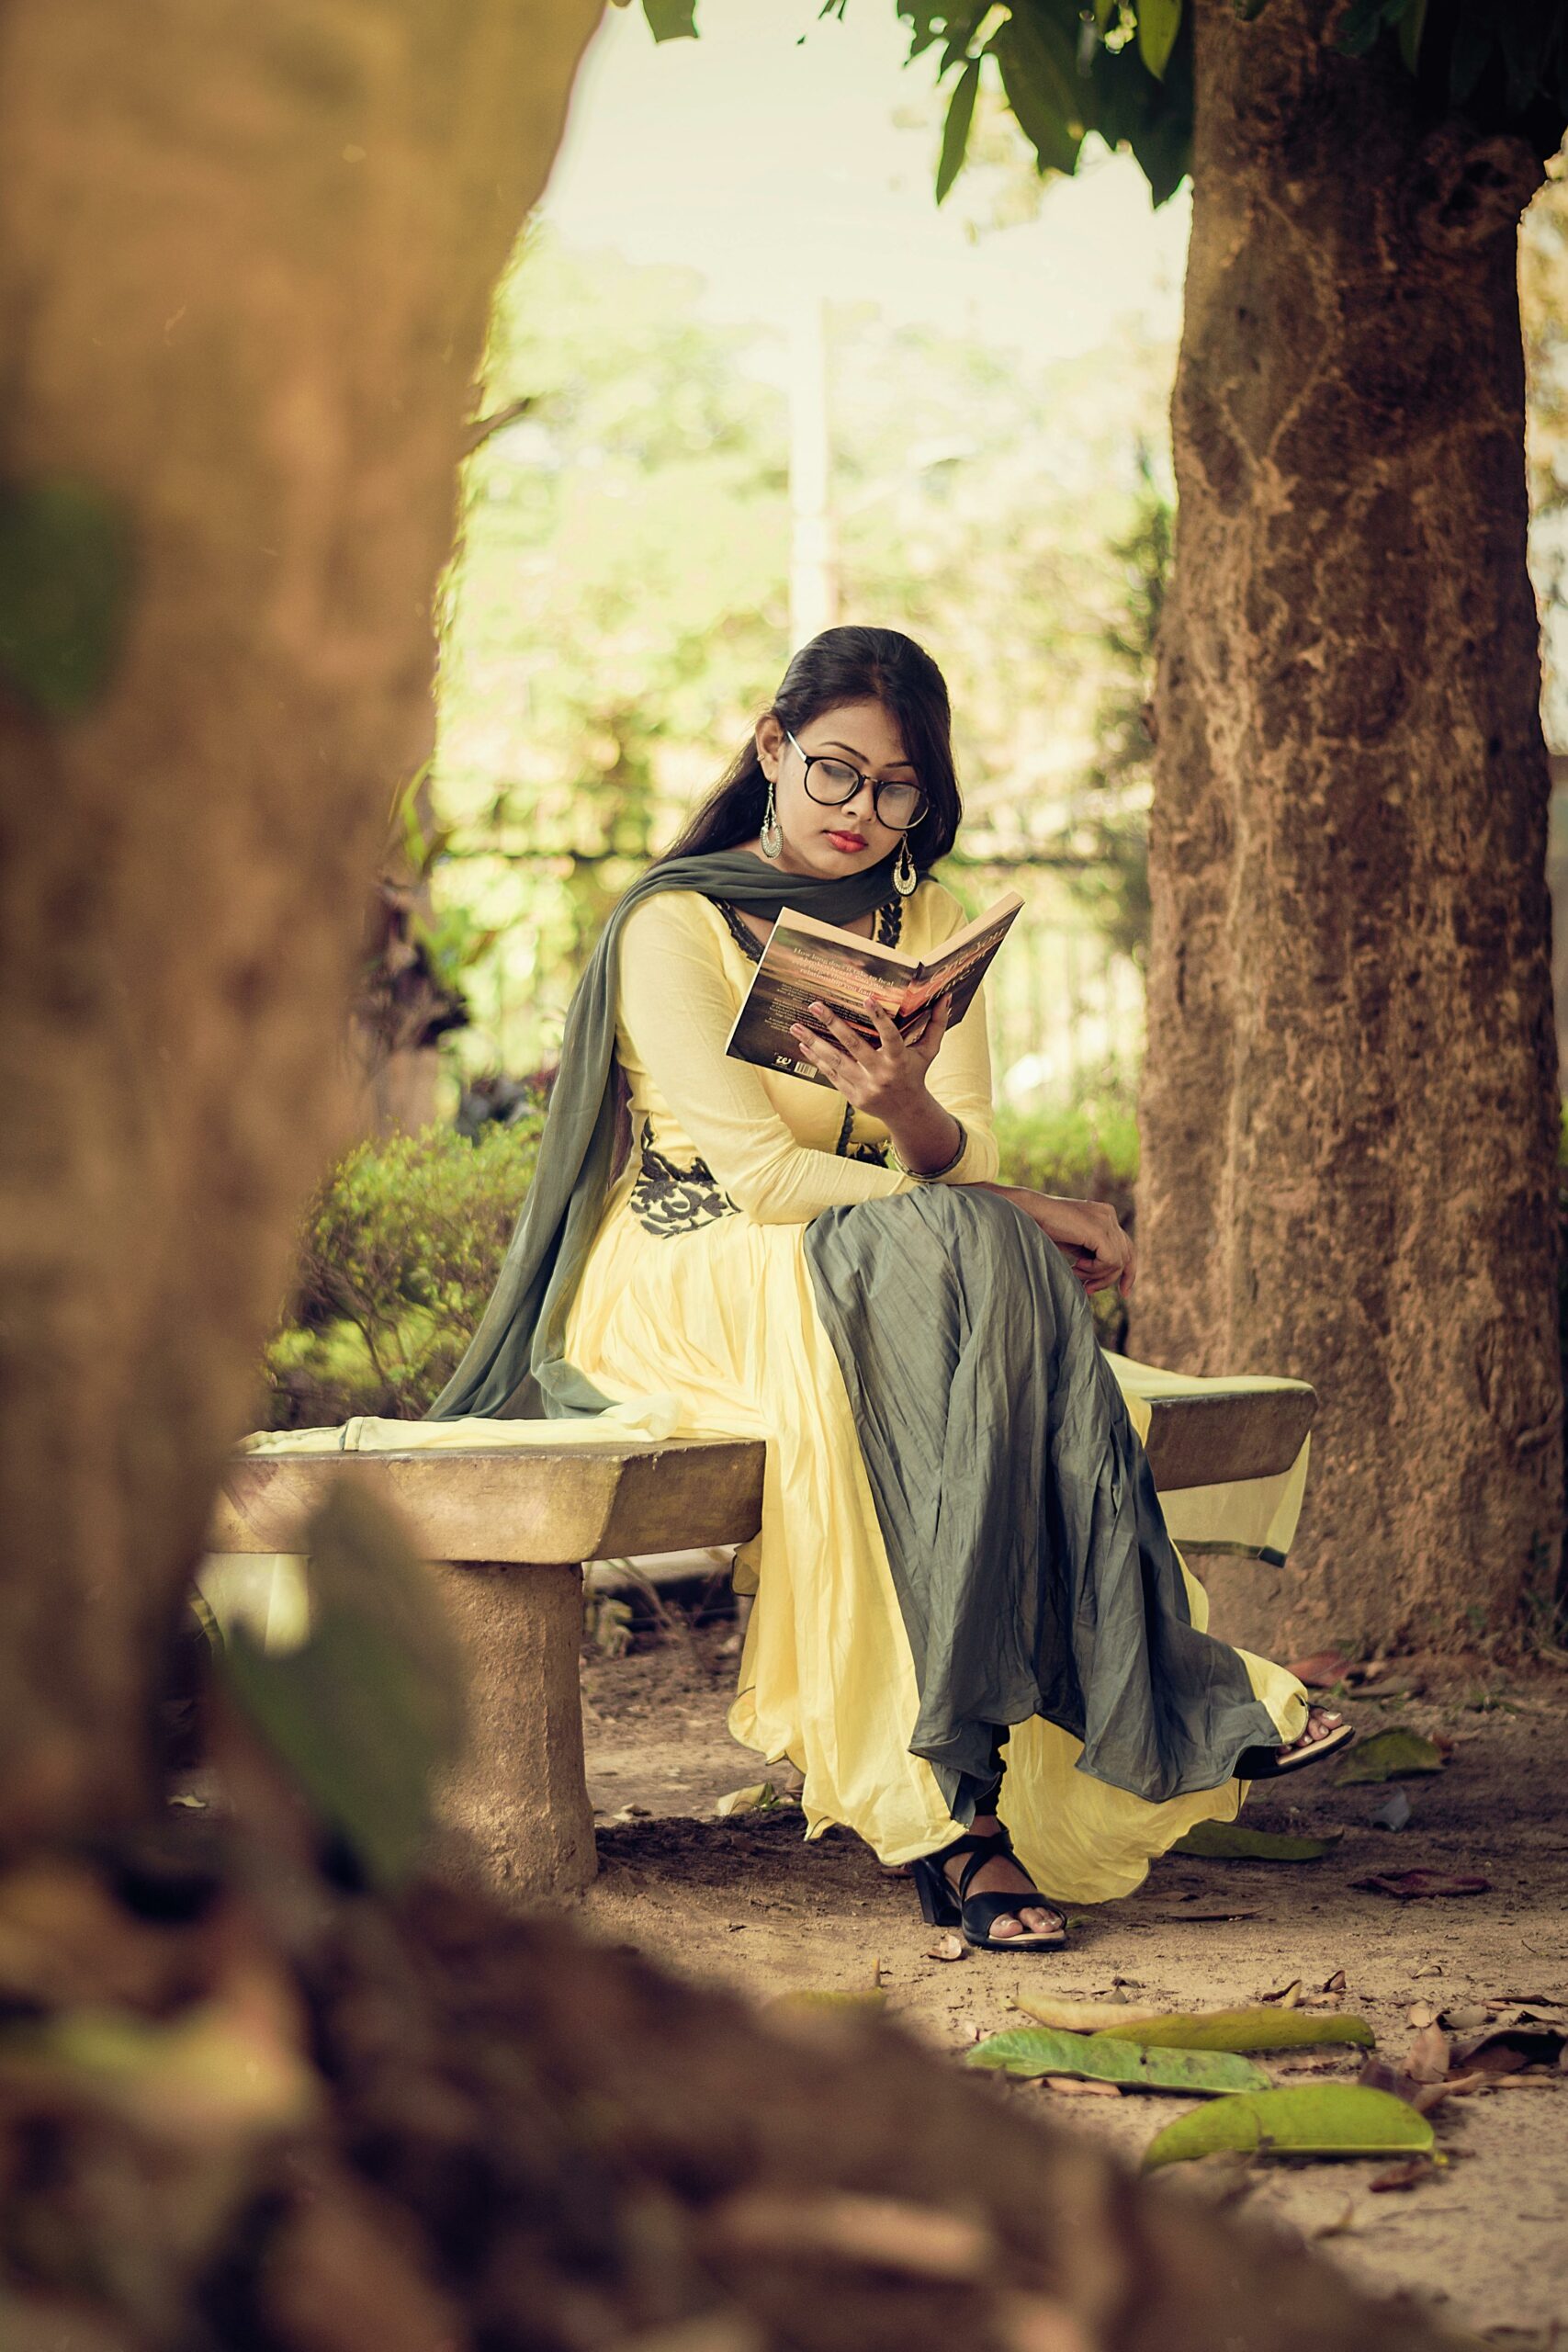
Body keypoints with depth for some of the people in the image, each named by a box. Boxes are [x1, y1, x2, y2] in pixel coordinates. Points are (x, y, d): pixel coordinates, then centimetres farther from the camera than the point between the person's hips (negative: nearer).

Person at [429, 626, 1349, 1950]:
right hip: (680, 1287, -5)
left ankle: (960, 1803, -39)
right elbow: (758, 1176, -16)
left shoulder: (930, 928, 11)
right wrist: (1017, 1218, -20)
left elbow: (966, 1167, 0)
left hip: (903, 1279, 5)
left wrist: (914, 1114, -25)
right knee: (959, 1251, -34)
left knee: (988, 1266, -33)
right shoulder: (676, 925, -7)